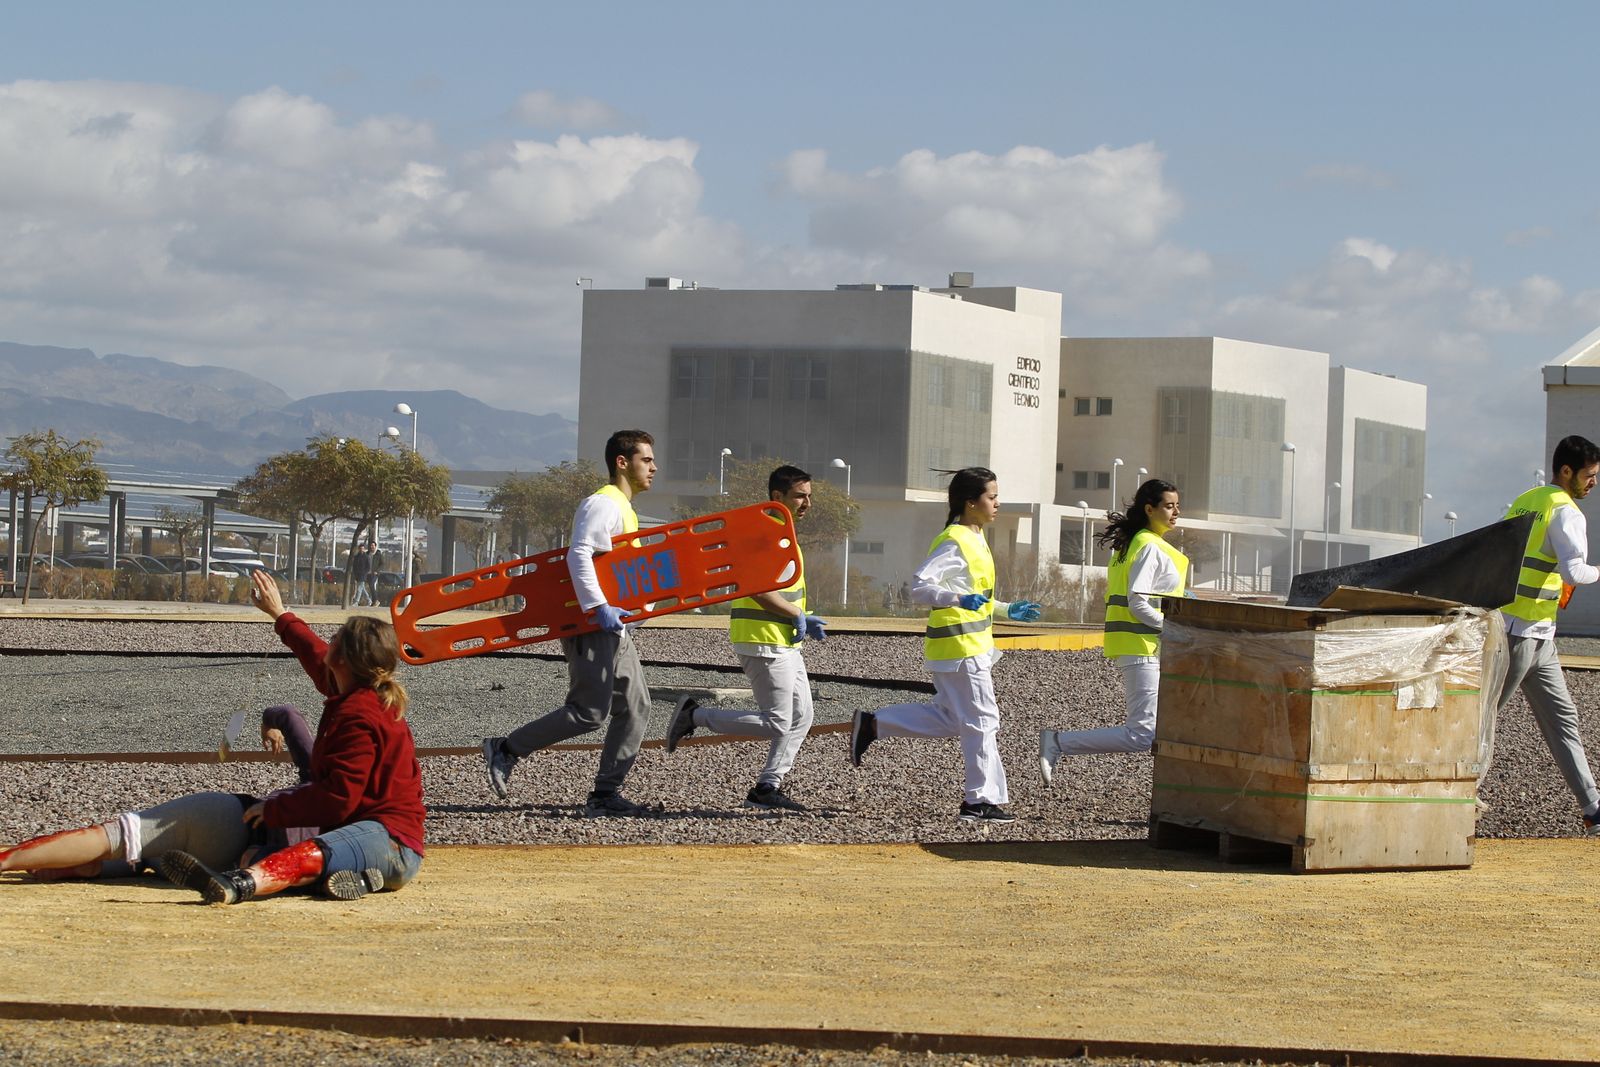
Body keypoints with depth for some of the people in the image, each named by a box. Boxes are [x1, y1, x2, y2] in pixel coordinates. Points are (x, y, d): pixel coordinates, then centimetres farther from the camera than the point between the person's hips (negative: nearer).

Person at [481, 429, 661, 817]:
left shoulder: (623, 508, 21)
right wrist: (599, 607, -29)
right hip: (591, 626, -10)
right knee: (590, 712, -12)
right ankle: (506, 750, -2)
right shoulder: (602, 503, -11)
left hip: (613, 626, 10)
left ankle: (606, 793, 7)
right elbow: (578, 555, -24)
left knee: (635, 707, 5)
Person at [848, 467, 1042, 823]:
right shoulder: (955, 542, -16)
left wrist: (1008, 610, 23)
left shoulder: (973, 539, 16)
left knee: (950, 720, 15)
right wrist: (960, 600, -37)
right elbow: (920, 585, -25)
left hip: (971, 643, 10)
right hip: (960, 644, -10)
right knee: (982, 720, -4)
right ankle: (983, 800, 3)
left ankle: (871, 725, 18)